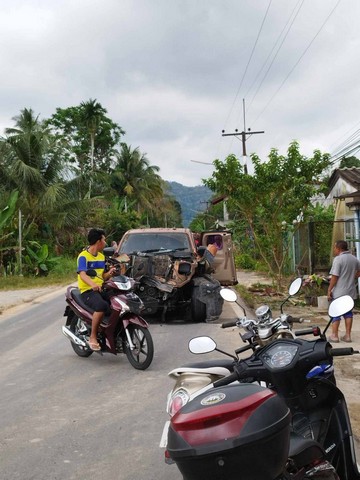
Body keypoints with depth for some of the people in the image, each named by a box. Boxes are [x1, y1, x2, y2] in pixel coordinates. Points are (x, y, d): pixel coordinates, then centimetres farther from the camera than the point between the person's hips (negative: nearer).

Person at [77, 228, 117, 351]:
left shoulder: (102, 256, 20)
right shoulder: (83, 256, -6)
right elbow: (82, 274, -22)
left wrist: (109, 273, -2)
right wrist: (93, 284, -42)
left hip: (101, 289, 8)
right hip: (88, 291, -8)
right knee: (102, 305, -36)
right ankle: (93, 337, -25)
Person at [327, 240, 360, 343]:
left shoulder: (338, 259, -15)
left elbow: (334, 277, -18)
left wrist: (329, 290, -13)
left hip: (339, 292, -6)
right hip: (351, 292, 6)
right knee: (348, 313, 13)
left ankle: (334, 335, 7)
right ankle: (348, 335, 15)